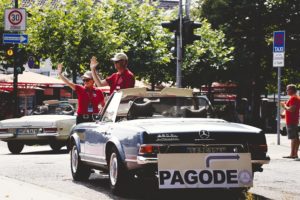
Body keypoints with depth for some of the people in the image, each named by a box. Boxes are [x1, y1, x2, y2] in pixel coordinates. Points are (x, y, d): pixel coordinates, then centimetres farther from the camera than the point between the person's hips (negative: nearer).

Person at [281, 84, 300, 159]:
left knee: (293, 138, -12)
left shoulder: (293, 98, -16)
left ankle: (292, 154, -13)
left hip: (291, 121, -11)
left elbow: (291, 109, -25)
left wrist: (284, 106, -11)